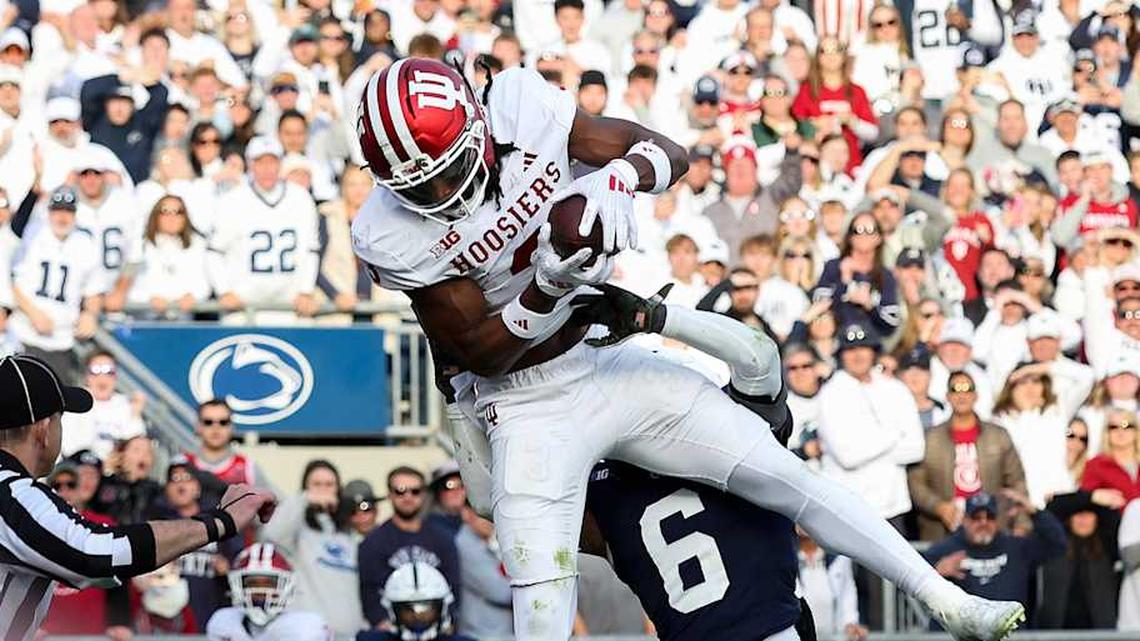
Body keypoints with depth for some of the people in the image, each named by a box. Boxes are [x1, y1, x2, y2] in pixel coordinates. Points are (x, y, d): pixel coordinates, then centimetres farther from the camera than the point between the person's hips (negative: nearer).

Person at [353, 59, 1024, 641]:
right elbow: (482, 354, -17)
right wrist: (548, 287, -34)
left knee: (782, 472, 3)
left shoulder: (519, 106, -15)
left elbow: (669, 153, -10)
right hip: (525, 407, -3)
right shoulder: (393, 234, -21)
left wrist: (617, 177, -33)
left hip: (609, 361, 4)